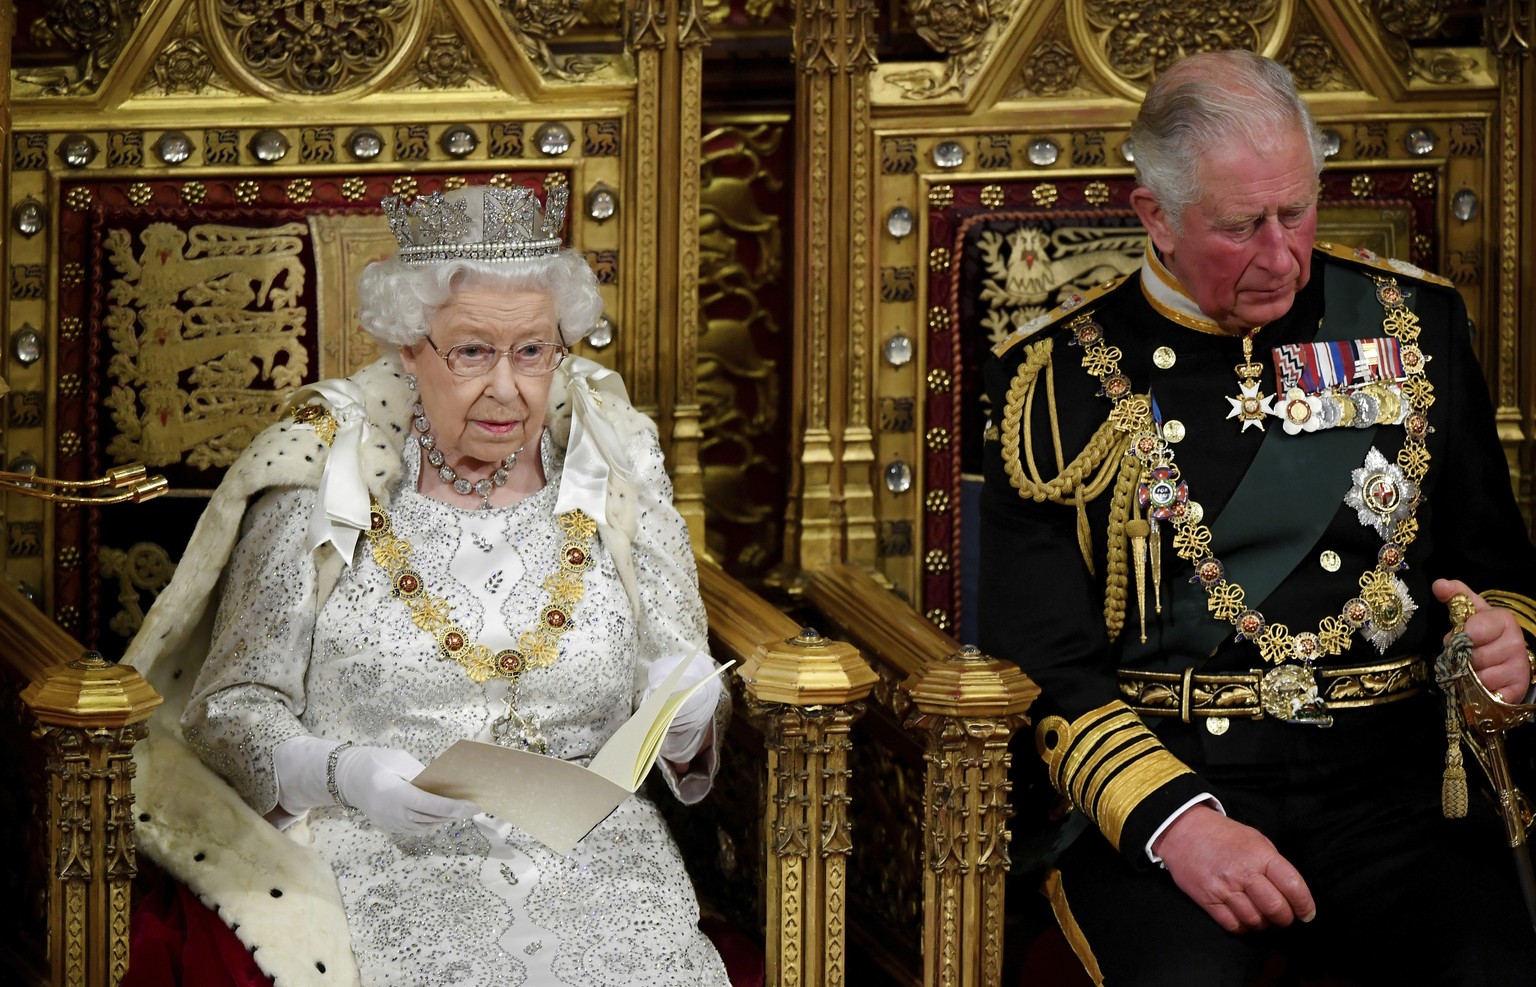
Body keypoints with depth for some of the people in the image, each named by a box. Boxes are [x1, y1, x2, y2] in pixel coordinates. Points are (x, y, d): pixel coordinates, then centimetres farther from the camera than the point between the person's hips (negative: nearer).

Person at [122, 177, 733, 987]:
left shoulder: (612, 474, 9)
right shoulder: (326, 485, 1)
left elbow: (681, 727, 13)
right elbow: (229, 707, 2)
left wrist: (690, 716, -11)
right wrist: (344, 775, -17)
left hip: (584, 852, 2)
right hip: (379, 858, -2)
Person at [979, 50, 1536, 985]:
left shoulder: (1415, 321, 13)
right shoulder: (1061, 375, 4)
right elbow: (1043, 660, -1)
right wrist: (1173, 820, -17)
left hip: (1392, 789, 2)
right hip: (1158, 785, -2)